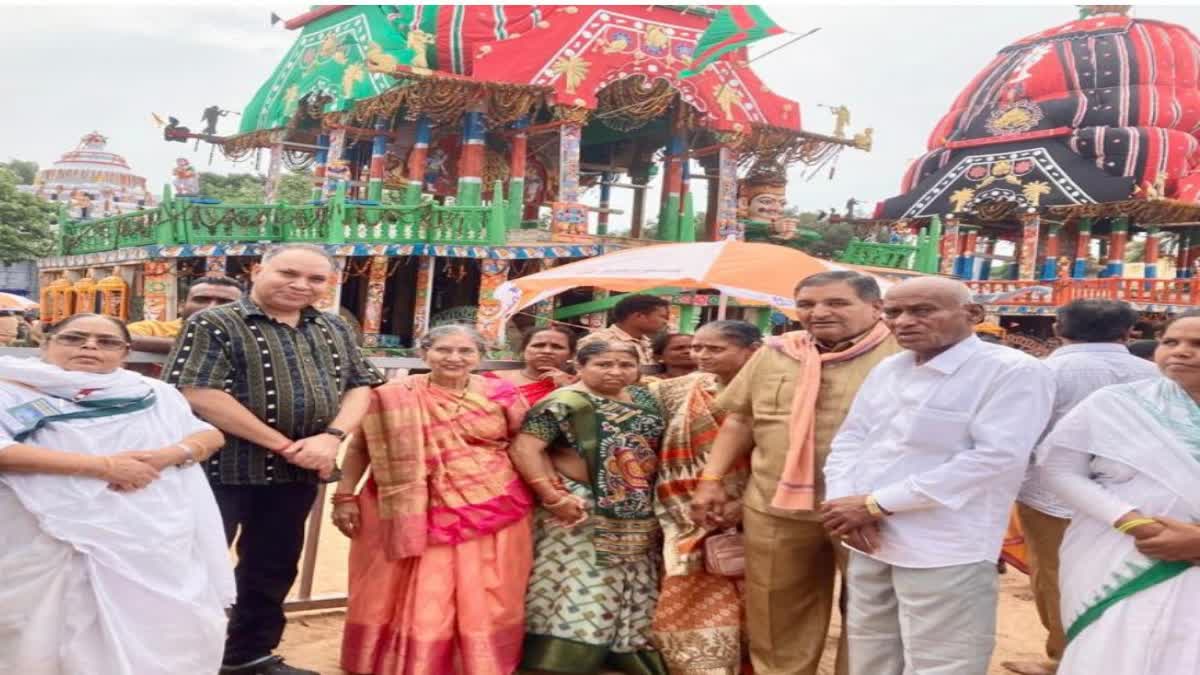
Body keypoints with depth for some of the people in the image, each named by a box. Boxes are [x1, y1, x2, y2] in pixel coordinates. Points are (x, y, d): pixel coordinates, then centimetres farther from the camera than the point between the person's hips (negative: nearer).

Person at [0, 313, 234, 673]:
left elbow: (210, 435, 14)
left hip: (152, 540, 3)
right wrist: (103, 465, -16)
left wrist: (168, 455, -10)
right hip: (51, 540, -3)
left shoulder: (153, 393, 14)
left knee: (153, 630, 4)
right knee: (47, 635, 0)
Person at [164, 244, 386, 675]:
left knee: (273, 568, 17)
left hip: (298, 471, 6)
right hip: (222, 466, -6)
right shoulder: (215, 324, -9)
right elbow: (198, 393, -18)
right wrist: (283, 444, -18)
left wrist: (332, 436, -12)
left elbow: (361, 385, 9)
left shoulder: (334, 330, 10)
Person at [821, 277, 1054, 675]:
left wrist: (875, 504, -17)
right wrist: (846, 501, -10)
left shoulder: (1014, 372, -11)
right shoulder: (887, 370, 12)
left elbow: (996, 458, -20)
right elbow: (849, 441, 13)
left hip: (946, 552, -7)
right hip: (868, 542, 7)